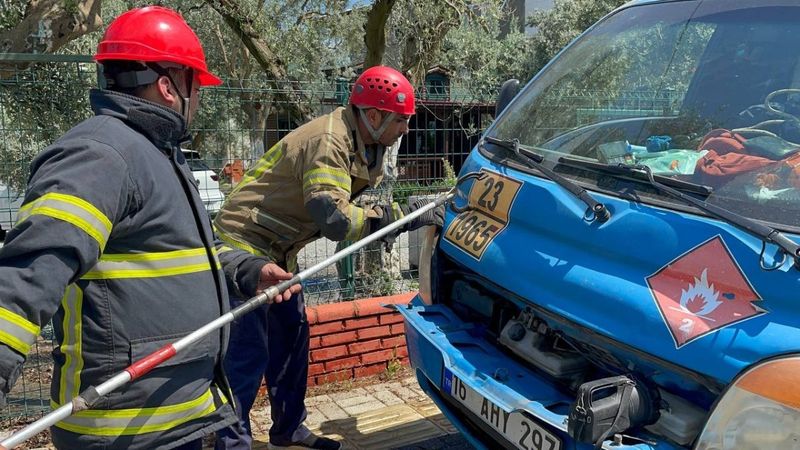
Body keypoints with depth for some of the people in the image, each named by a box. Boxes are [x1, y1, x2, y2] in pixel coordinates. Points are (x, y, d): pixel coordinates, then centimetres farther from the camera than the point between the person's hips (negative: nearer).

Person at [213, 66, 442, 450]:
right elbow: (335, 219, -35)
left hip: (278, 250, 10)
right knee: (249, 352, -7)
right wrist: (404, 216, -30)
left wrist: (417, 210, -8)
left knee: (292, 337, 13)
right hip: (244, 244, -10)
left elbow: (358, 203, 5)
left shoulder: (363, 145, 5)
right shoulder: (328, 141, -26)